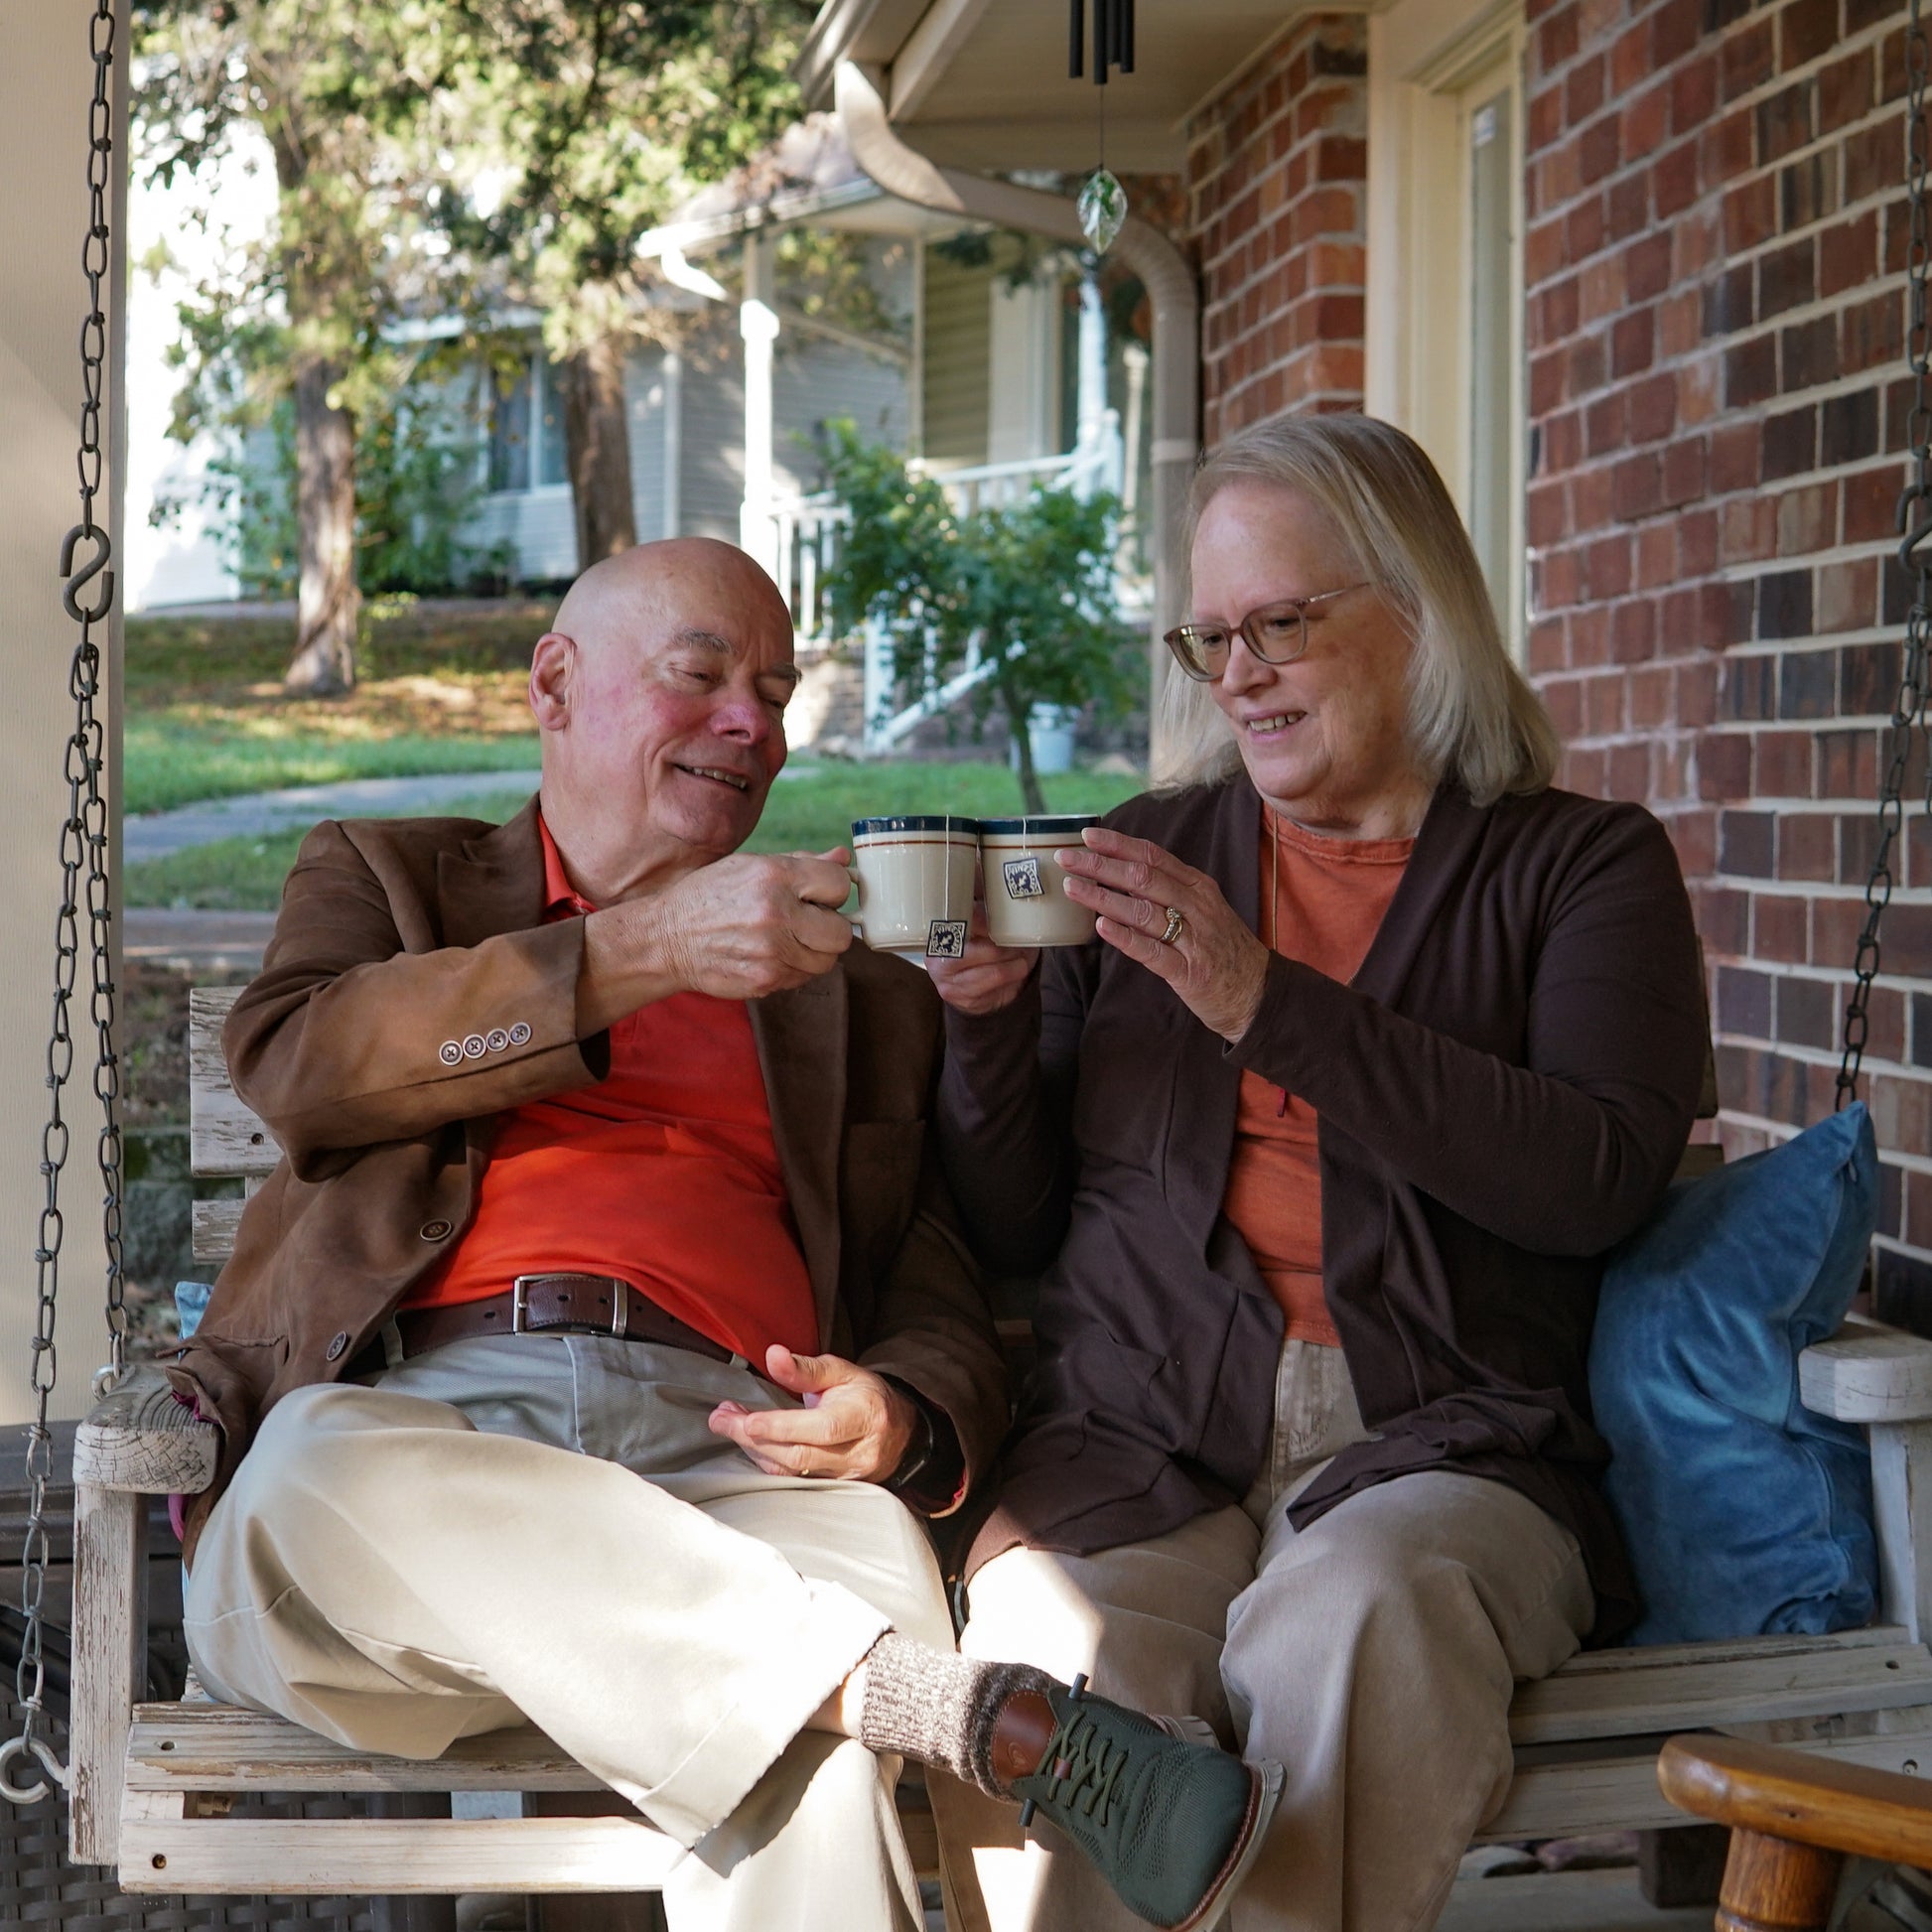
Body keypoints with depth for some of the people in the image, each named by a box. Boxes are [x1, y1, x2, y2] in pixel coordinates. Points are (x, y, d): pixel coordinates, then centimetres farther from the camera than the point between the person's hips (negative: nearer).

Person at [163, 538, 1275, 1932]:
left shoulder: (859, 989, 29)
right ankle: (983, 1716, -39)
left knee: (863, 1554, -38)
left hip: (730, 1448, 0)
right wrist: (642, 952, -6)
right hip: (415, 1410, 0)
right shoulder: (390, 876, 26)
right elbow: (293, 1061, 2)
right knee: (322, 1470, -39)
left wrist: (906, 1423, -6)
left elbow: (945, 1307, 20)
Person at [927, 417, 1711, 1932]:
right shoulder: (1144, 855, 19)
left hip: (1434, 1443, -1)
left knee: (1346, 1619, -34)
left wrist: (1270, 1003, -13)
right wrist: (987, 1015, -1)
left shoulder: (1582, 865, 10)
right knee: (1056, 1652, -30)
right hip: (1138, 1431, 2)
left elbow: (1600, 1177, -10)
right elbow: (1013, 1233, 18)